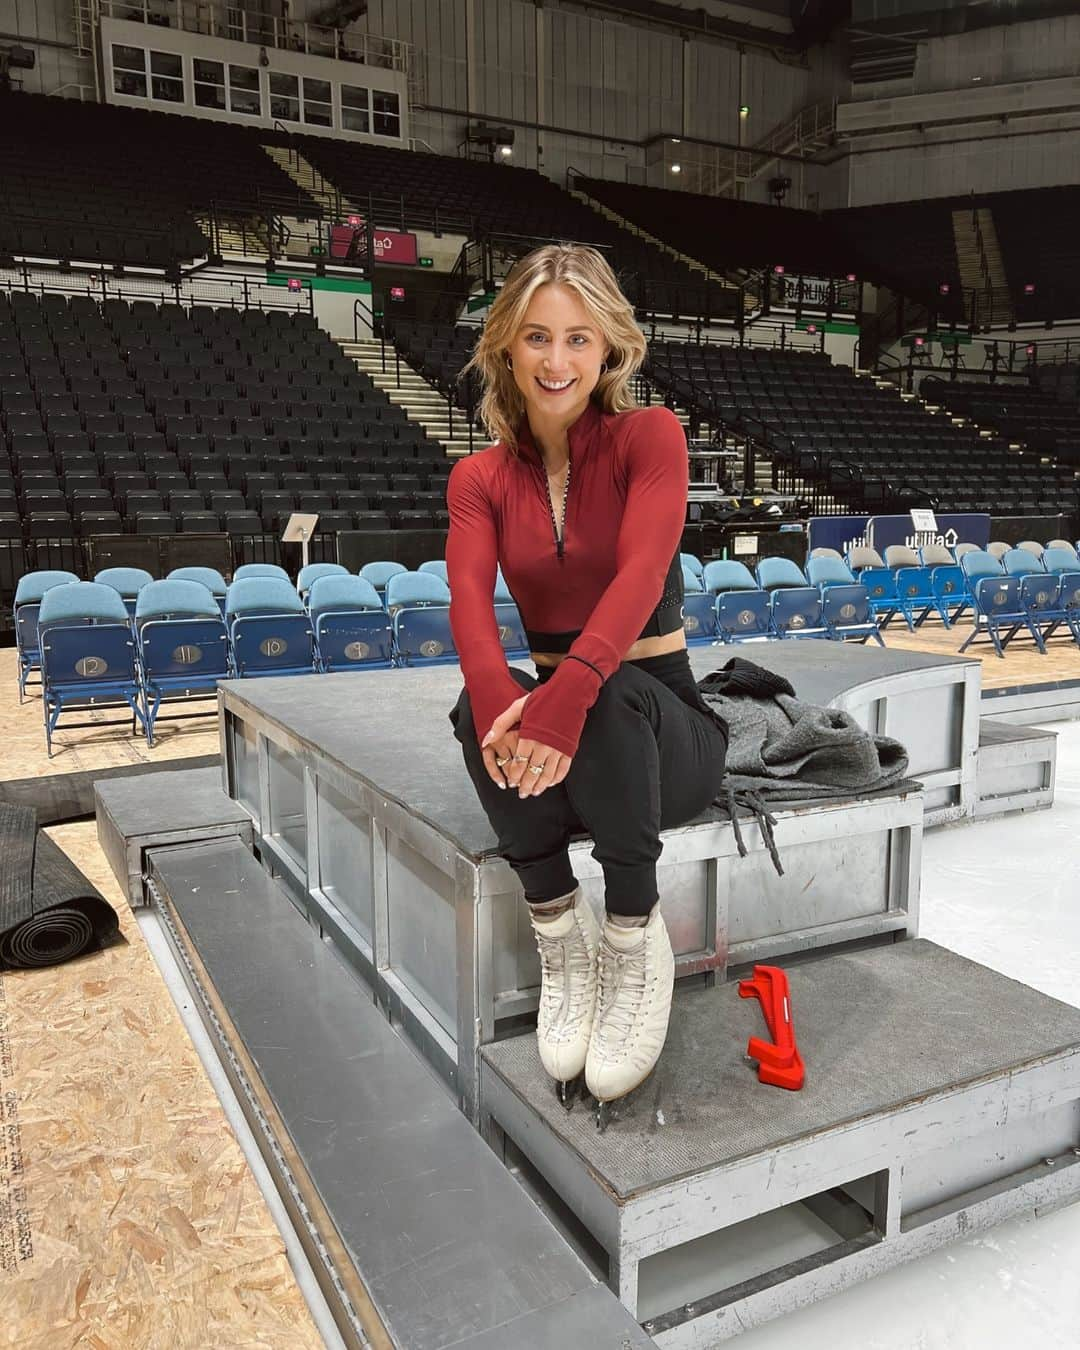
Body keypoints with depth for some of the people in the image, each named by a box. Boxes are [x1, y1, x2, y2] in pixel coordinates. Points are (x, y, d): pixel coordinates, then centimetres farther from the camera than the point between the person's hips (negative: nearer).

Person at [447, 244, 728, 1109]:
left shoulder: (649, 437, -6)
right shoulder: (480, 478, 3)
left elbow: (641, 573, -24)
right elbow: (470, 598, -15)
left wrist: (569, 692, -42)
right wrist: (497, 692, -39)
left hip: (661, 723, -2)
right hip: (553, 722, 3)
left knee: (610, 696, -37)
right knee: (483, 706, -31)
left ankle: (636, 943, -18)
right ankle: (561, 937, -15)